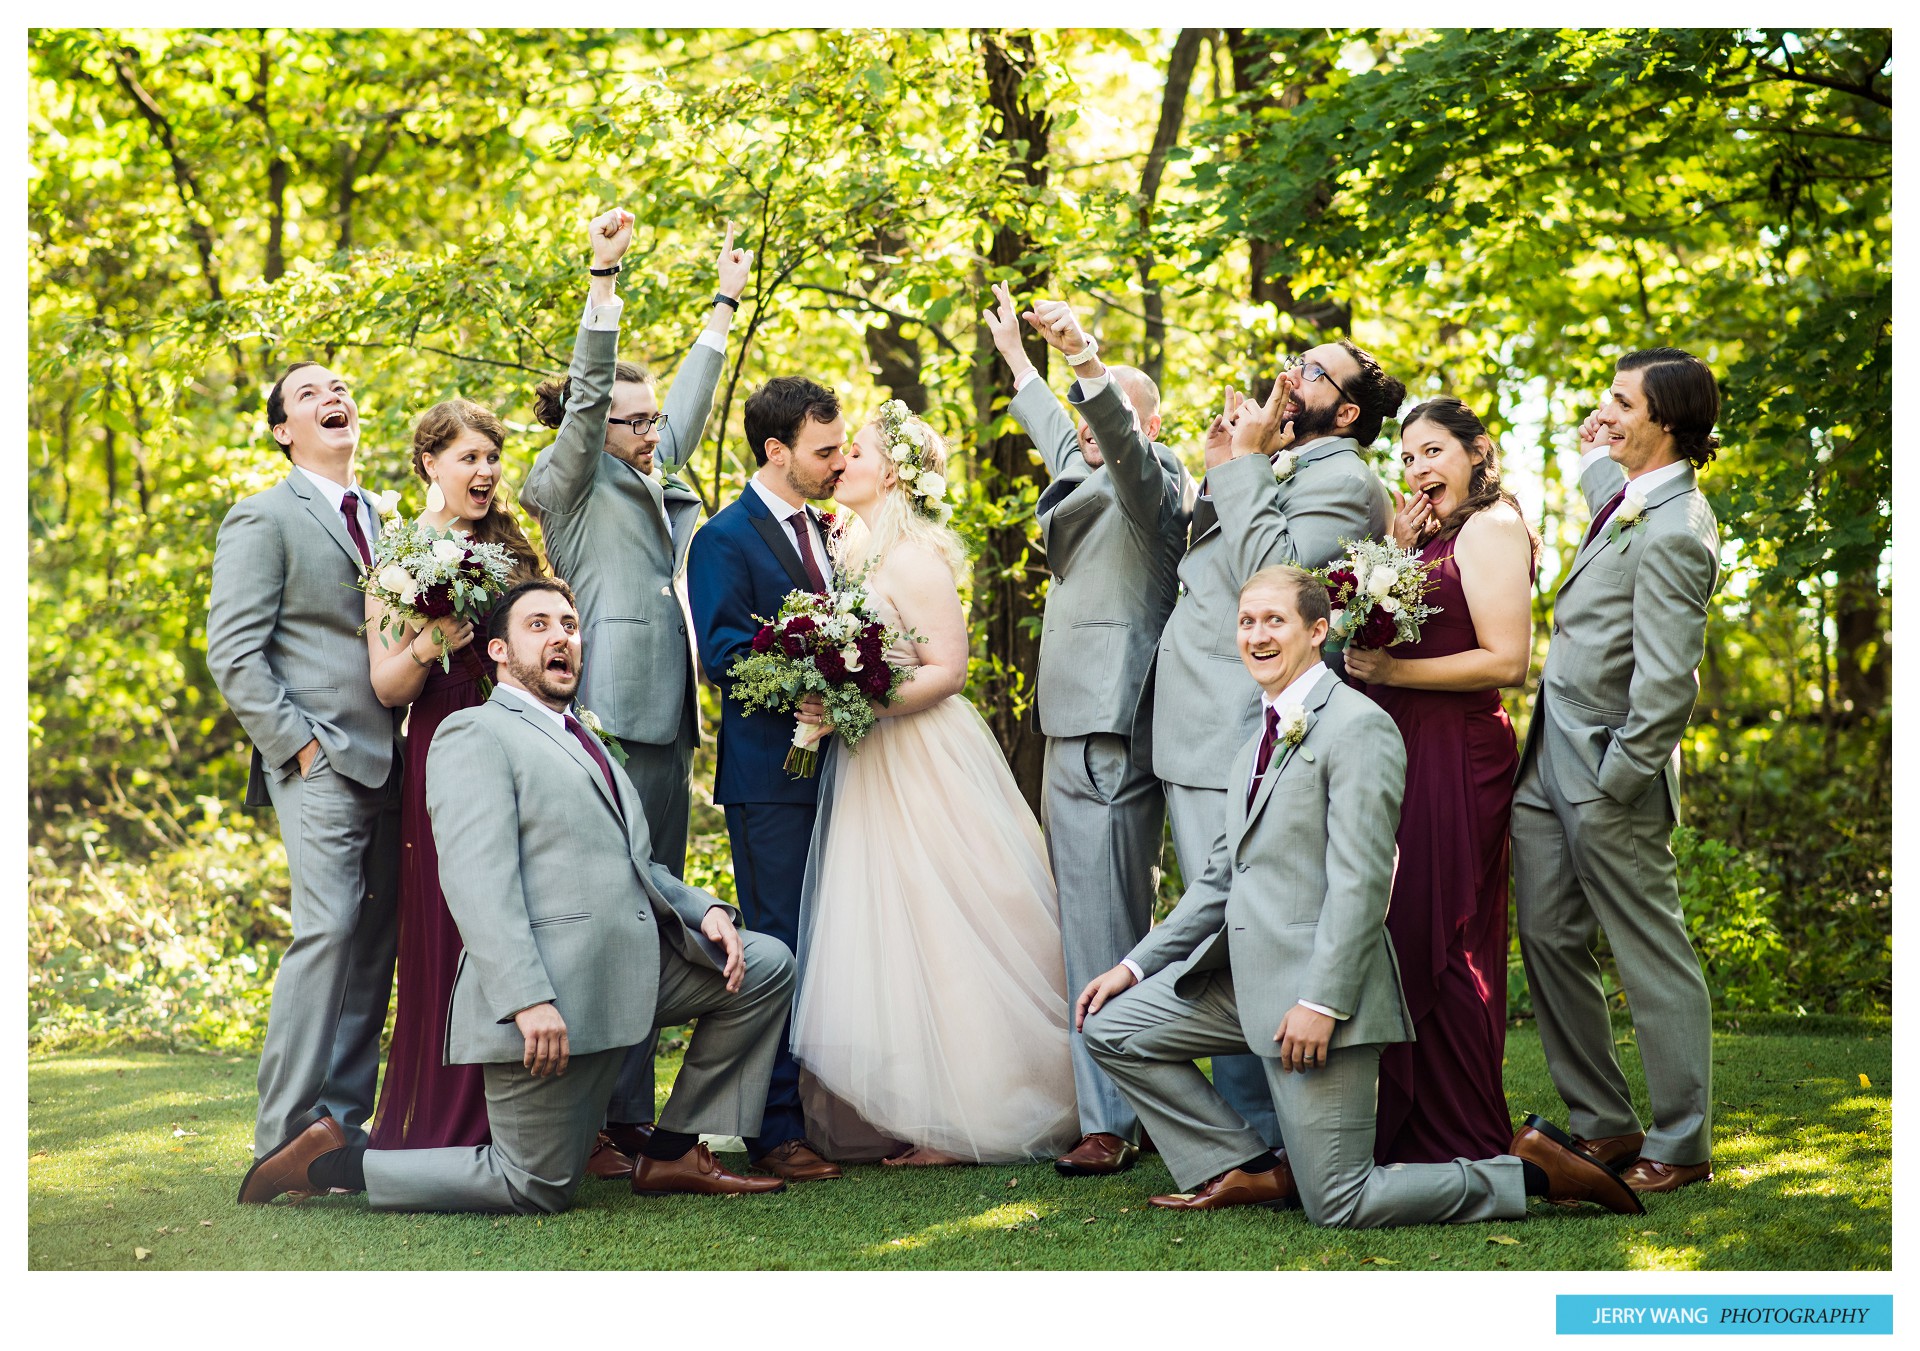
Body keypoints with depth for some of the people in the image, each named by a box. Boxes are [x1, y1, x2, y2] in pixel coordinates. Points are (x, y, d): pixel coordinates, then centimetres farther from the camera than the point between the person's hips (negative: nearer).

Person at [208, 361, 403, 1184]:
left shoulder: (383, 521, 20)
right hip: (319, 763, -7)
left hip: (387, 763, 7)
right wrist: (297, 741, -13)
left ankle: (343, 1123, 9)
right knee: (328, 929, -16)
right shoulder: (264, 519, -1)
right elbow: (232, 653, -7)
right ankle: (285, 1136, -13)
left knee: (374, 942, 4)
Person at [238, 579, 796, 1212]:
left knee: (768, 965, 6)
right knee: (539, 1190, -6)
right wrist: (528, 1000, -27)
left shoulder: (589, 746, 26)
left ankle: (673, 1156, 9)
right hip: (544, 999, -8)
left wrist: (707, 910, 4)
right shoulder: (474, 733, -4)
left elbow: (639, 870, 26)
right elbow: (476, 882, -16)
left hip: (630, 970, 9)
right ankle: (331, 1161, 9)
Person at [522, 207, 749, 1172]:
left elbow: (688, 409, 33)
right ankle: (601, 1120, -10)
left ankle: (636, 1115, 10)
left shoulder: (652, 480, 21)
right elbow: (587, 394, -12)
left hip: (667, 720, 9)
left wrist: (724, 304, 39)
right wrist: (604, 277, -18)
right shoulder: (572, 482, 0)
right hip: (611, 721, -9)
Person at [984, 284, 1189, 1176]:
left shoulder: (1149, 479, -6)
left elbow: (1120, 434, -28)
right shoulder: (1087, 479, 20)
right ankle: (1111, 1108, 18)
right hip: (1075, 731, 10)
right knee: (1097, 922, 12)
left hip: (1110, 738, -10)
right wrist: (1017, 359, 52)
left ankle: (1113, 1124, -10)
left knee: (1103, 927, -11)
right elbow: (1057, 431, 40)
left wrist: (1083, 357, -42)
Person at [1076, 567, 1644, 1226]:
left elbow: (1361, 880, -18)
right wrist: (1136, 965, 15)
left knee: (1340, 1207, -11)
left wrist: (1322, 1003, -24)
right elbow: (1223, 875, 22)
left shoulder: (1357, 726, -12)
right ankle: (1258, 1173, 11)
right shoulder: (1261, 737, 19)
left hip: (1319, 984, -9)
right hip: (1245, 975, 9)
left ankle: (1532, 1167, 5)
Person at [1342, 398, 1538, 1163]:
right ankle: (1406, 1131, 14)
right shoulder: (1430, 534, 19)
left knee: (1439, 943, -6)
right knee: (1400, 937, 8)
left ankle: (1465, 1143, 2)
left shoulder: (1491, 529, -8)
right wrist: (1395, 557, 6)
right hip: (1407, 755, 9)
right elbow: (1387, 634, 16)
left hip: (1457, 755, -9)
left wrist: (1390, 671, -15)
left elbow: (1506, 659, -17)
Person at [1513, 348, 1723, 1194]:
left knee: (1652, 957, 1)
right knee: (1549, 940, 13)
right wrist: (1595, 458, 25)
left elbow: (1667, 685, -24)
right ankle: (1602, 1123, 23)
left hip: (1607, 773, -10)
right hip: (1551, 765, 10)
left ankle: (1681, 1146, 10)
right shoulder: (1631, 500, 8)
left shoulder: (1671, 533, -21)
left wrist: (1616, 787, -19)